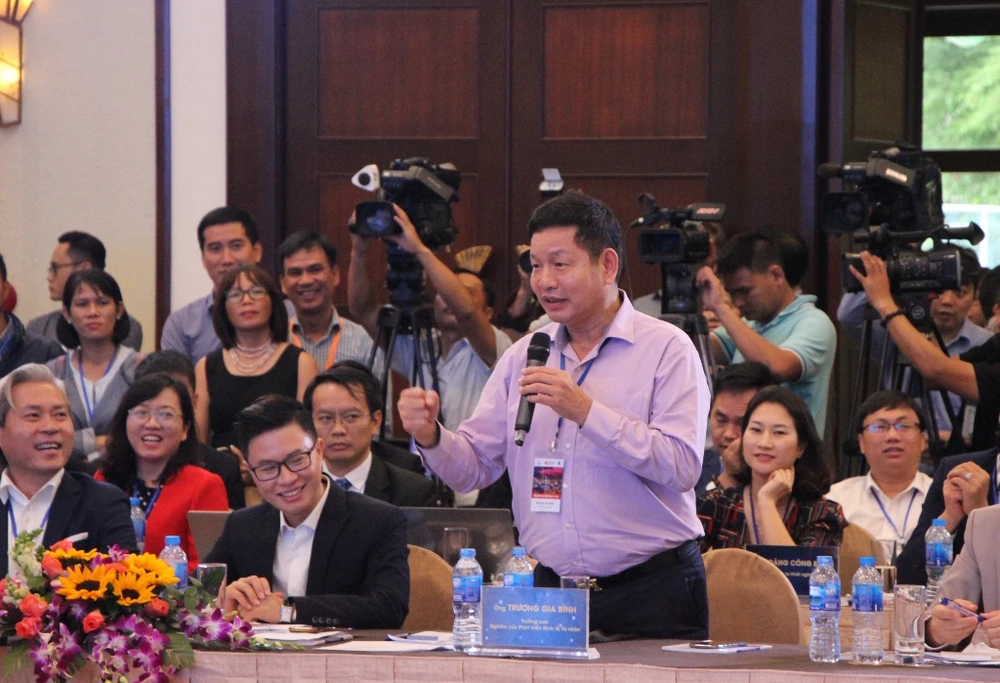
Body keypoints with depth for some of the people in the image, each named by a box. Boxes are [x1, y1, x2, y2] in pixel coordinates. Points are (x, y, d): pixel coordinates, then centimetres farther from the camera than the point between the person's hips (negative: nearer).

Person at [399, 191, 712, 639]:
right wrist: (430, 437, -11)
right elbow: (474, 467, 11)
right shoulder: (523, 356, 12)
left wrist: (586, 411, -20)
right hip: (550, 588, 4)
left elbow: (683, 466, -16)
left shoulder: (666, 349, -3)